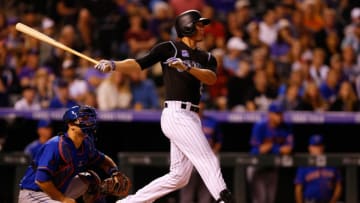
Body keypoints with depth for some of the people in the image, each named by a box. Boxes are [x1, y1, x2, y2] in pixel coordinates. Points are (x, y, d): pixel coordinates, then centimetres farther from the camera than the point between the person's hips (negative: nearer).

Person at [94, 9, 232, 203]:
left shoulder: (206, 58, 19)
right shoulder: (169, 48, 2)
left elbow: (211, 78, -2)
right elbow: (138, 64, -4)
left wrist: (187, 67, -20)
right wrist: (113, 65, -21)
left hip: (192, 118, 7)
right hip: (176, 114, -7)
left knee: (179, 176, 7)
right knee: (209, 161, -16)